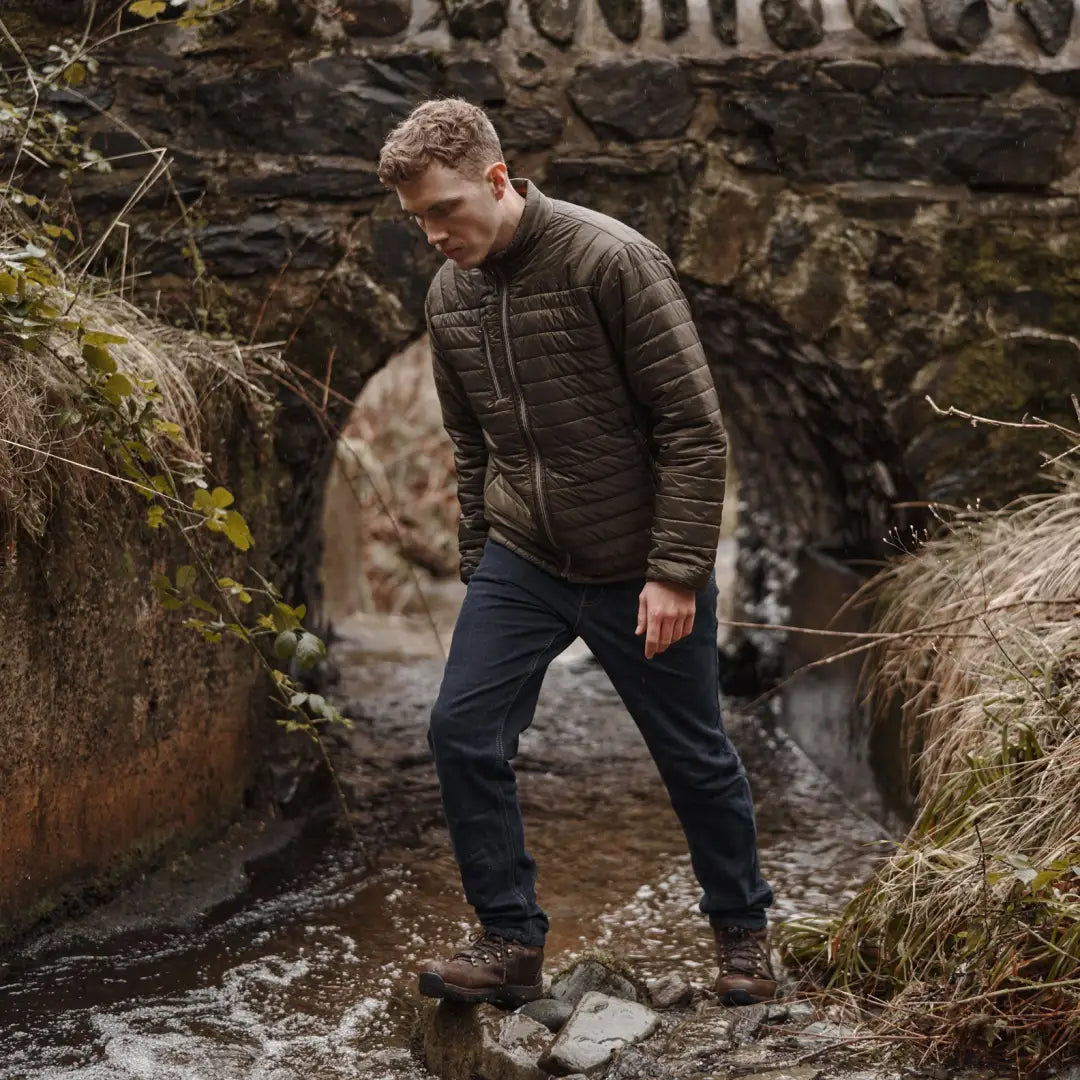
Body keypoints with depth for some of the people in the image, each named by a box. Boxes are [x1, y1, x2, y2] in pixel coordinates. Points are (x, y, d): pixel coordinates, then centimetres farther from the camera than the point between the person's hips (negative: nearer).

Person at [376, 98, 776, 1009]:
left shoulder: (613, 261, -18)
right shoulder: (449, 294, 3)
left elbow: (693, 427, -17)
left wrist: (676, 571, -19)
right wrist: (477, 561, 13)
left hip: (641, 573, -5)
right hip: (520, 564, 5)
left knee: (694, 757, 8)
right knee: (463, 731, -7)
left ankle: (743, 931, 31)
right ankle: (512, 941, 8)